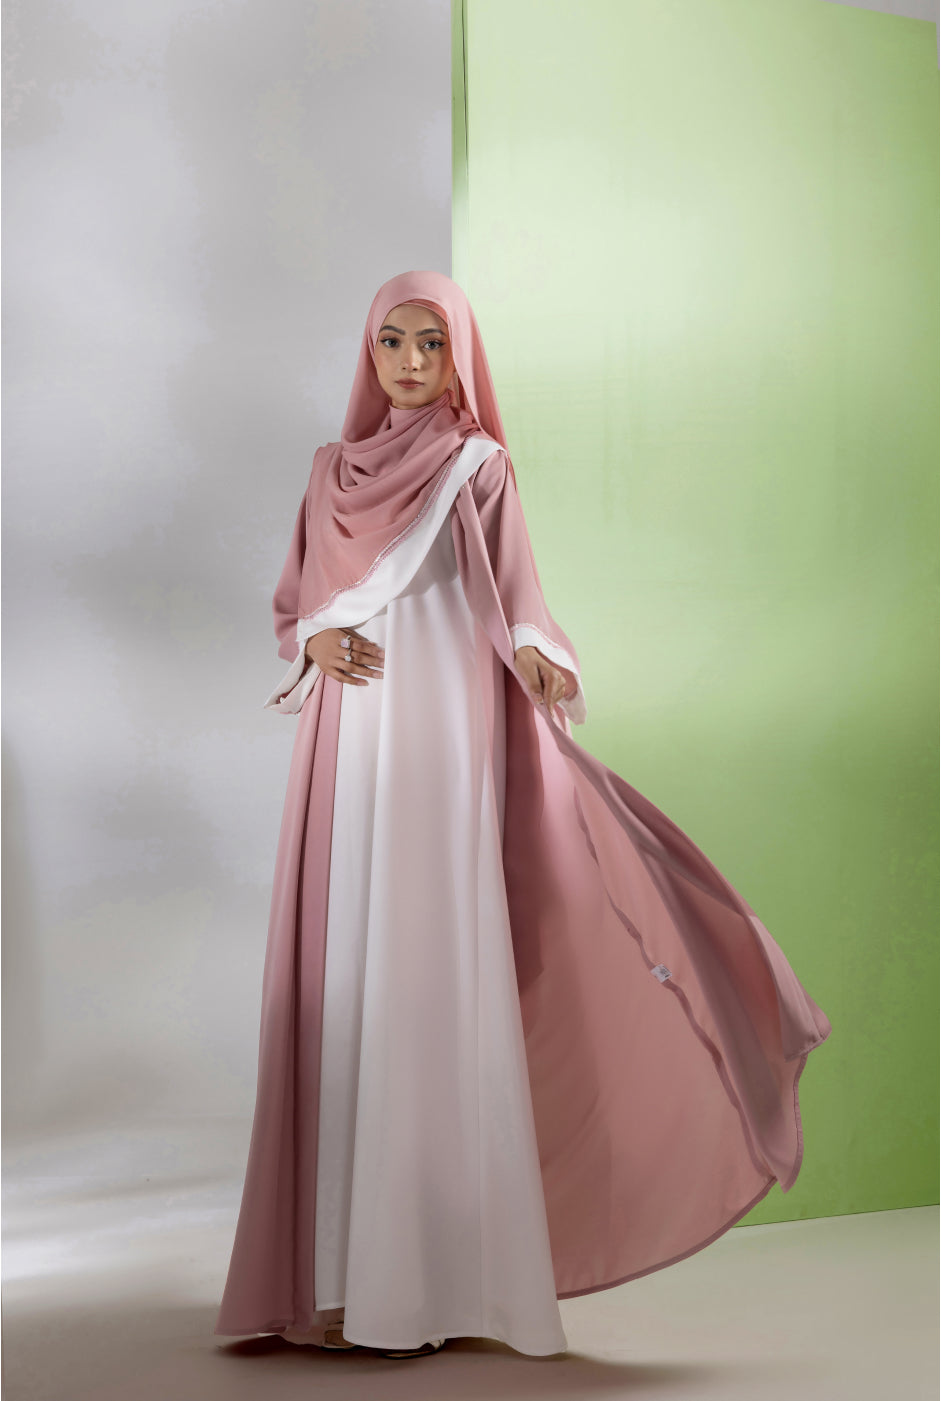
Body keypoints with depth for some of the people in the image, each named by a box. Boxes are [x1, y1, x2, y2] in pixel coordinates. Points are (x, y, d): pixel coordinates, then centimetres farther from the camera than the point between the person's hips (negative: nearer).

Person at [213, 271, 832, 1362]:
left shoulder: (477, 466, 4)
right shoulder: (334, 466, 17)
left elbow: (512, 595, -7)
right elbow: (293, 600, 20)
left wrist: (533, 654, -29)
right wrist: (313, 641, -3)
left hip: (443, 737, -4)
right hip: (348, 741, 5)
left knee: (430, 976, -9)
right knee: (338, 977, 2)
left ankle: (434, 1271, -4)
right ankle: (339, 1260, 11)